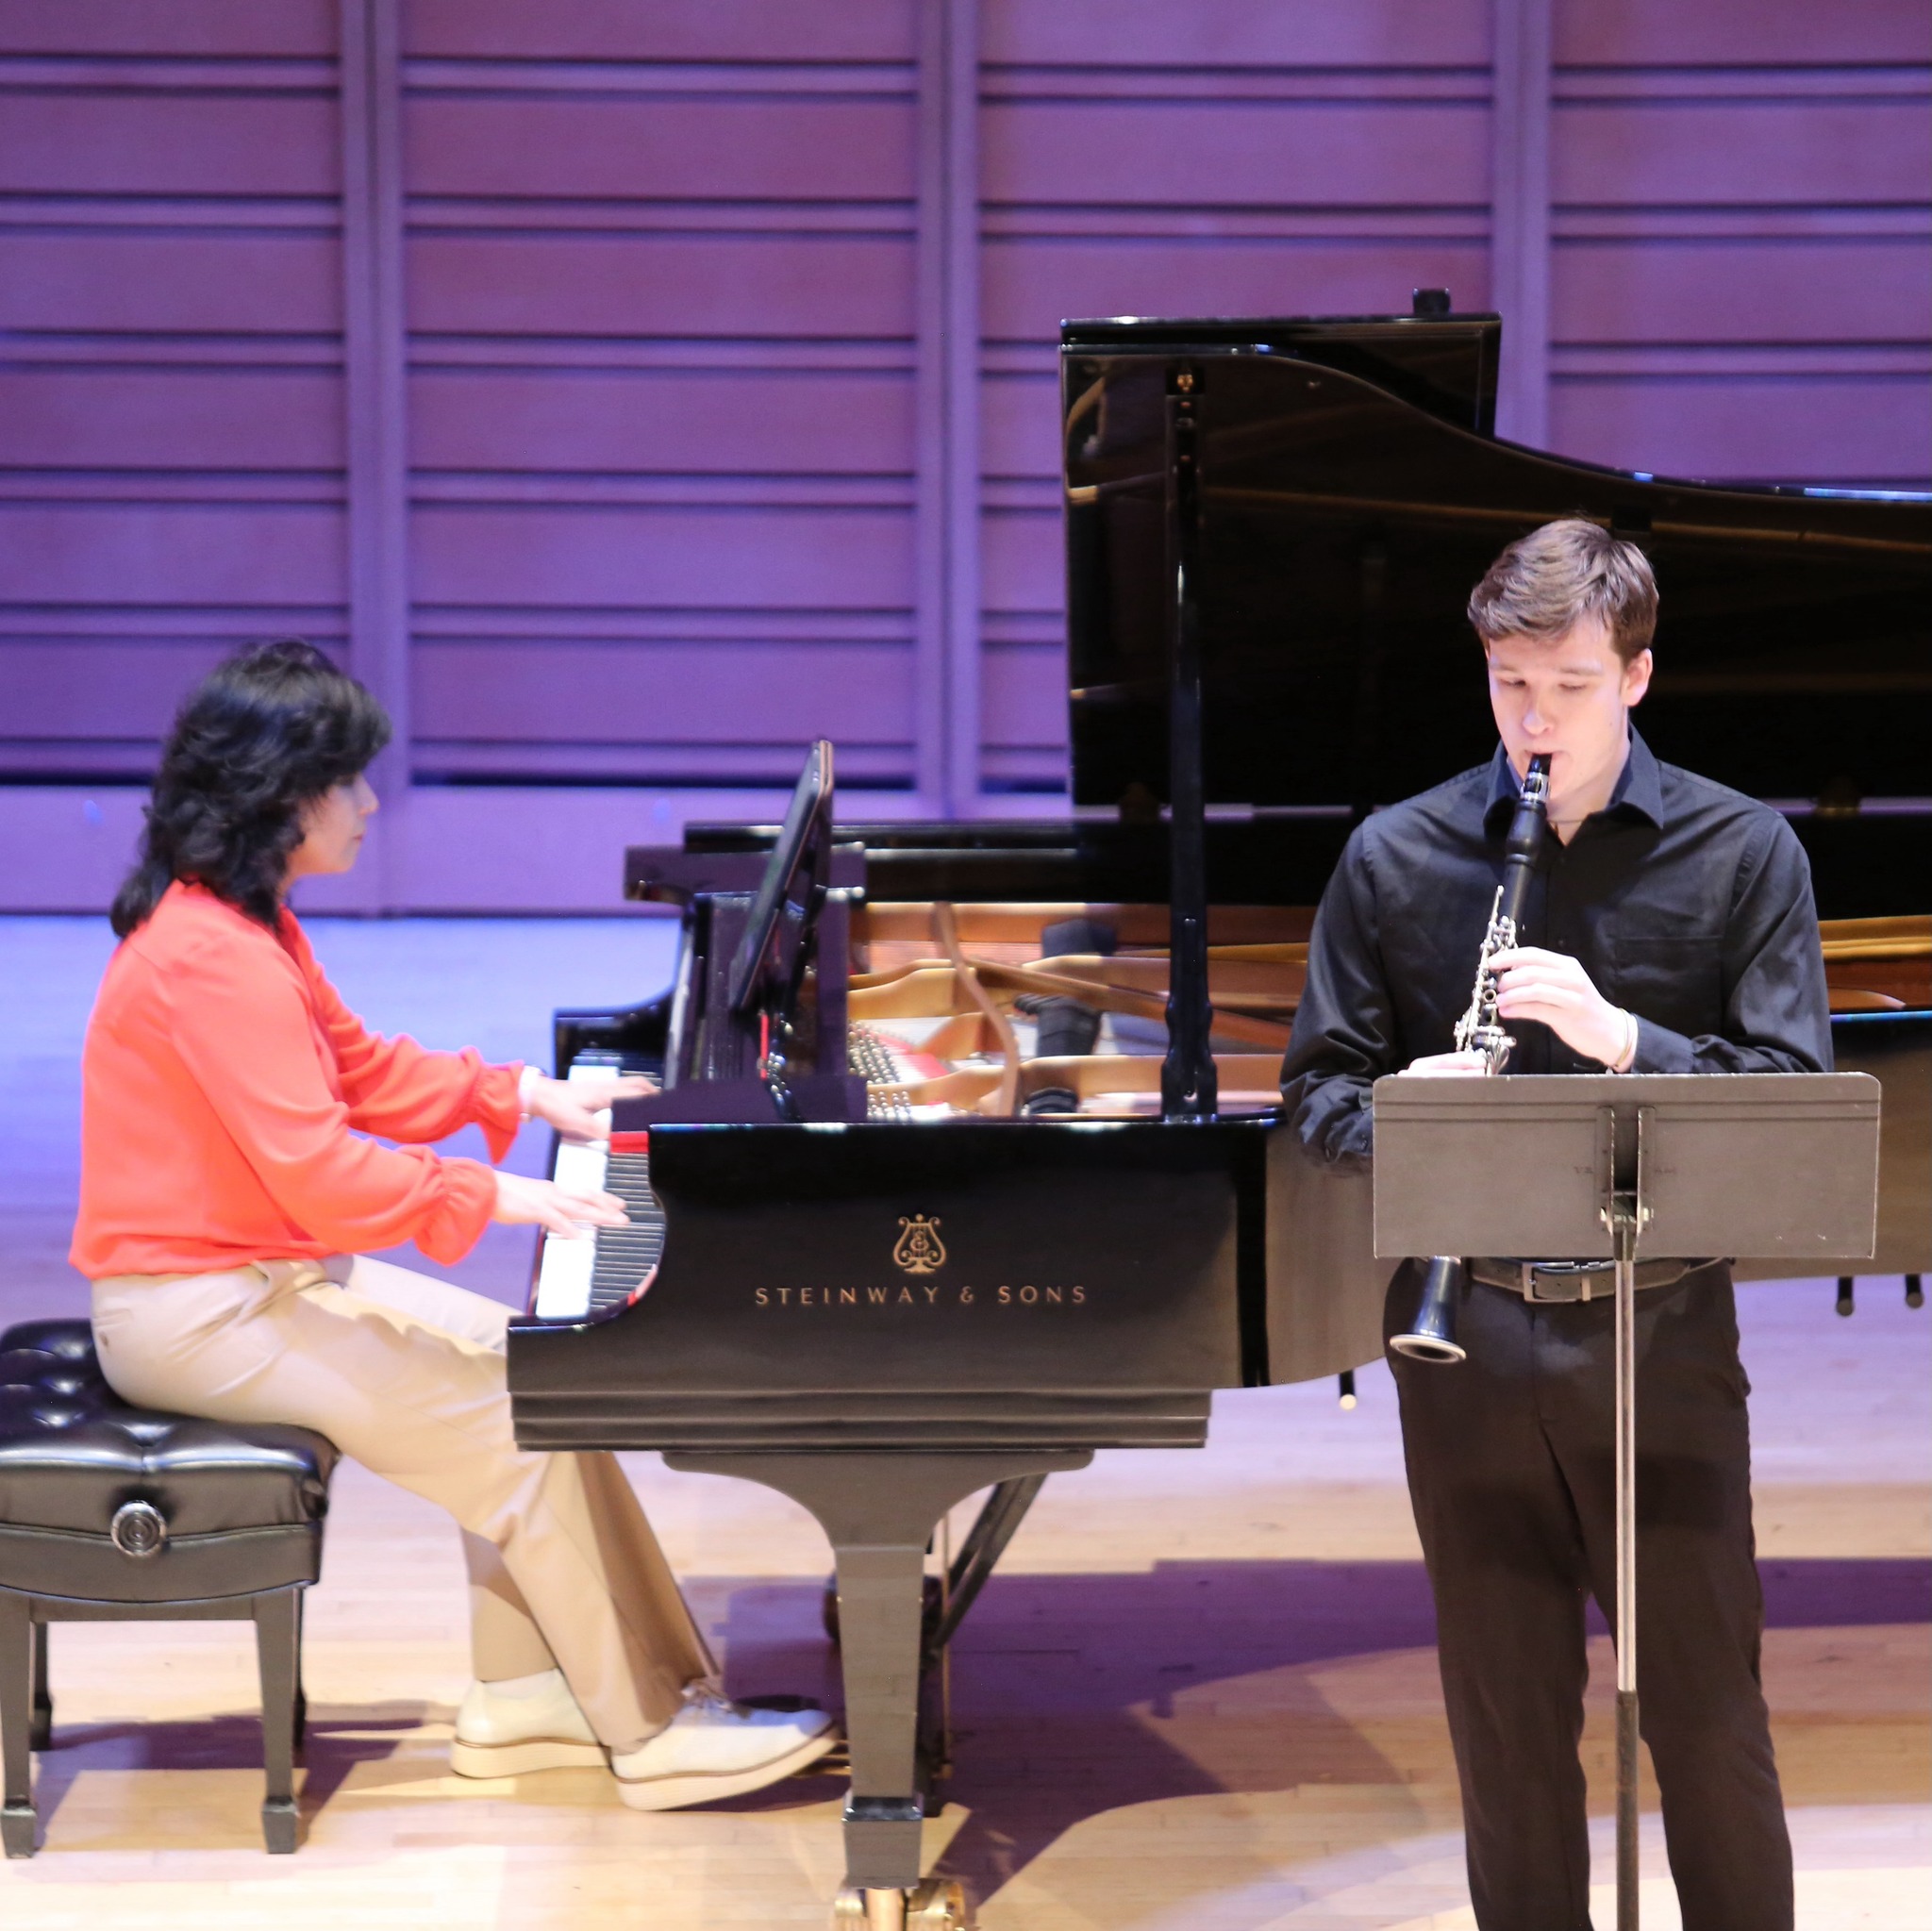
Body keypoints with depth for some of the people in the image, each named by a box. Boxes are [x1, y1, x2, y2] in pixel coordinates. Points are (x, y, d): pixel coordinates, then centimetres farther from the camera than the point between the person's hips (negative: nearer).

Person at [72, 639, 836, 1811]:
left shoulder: (241, 924, 10)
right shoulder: (216, 958, -25)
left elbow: (357, 1067, 21)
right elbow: (323, 1175, -29)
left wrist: (528, 1095, 14)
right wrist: (496, 1198, -22)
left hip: (263, 1270, 11)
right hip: (201, 1311, -11)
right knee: (514, 1426, -11)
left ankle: (528, 1695, 9)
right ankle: (657, 1731, -3)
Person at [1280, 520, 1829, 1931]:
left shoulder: (1743, 851, -1)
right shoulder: (1397, 857, 3)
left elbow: (1793, 1097, -7)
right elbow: (1319, 1085, 7)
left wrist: (1621, 1036, -22)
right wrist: (1394, 1115, -15)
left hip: (1660, 1325, -1)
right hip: (1469, 1334, 2)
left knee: (1706, 1705, 3)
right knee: (1507, 1710, 9)